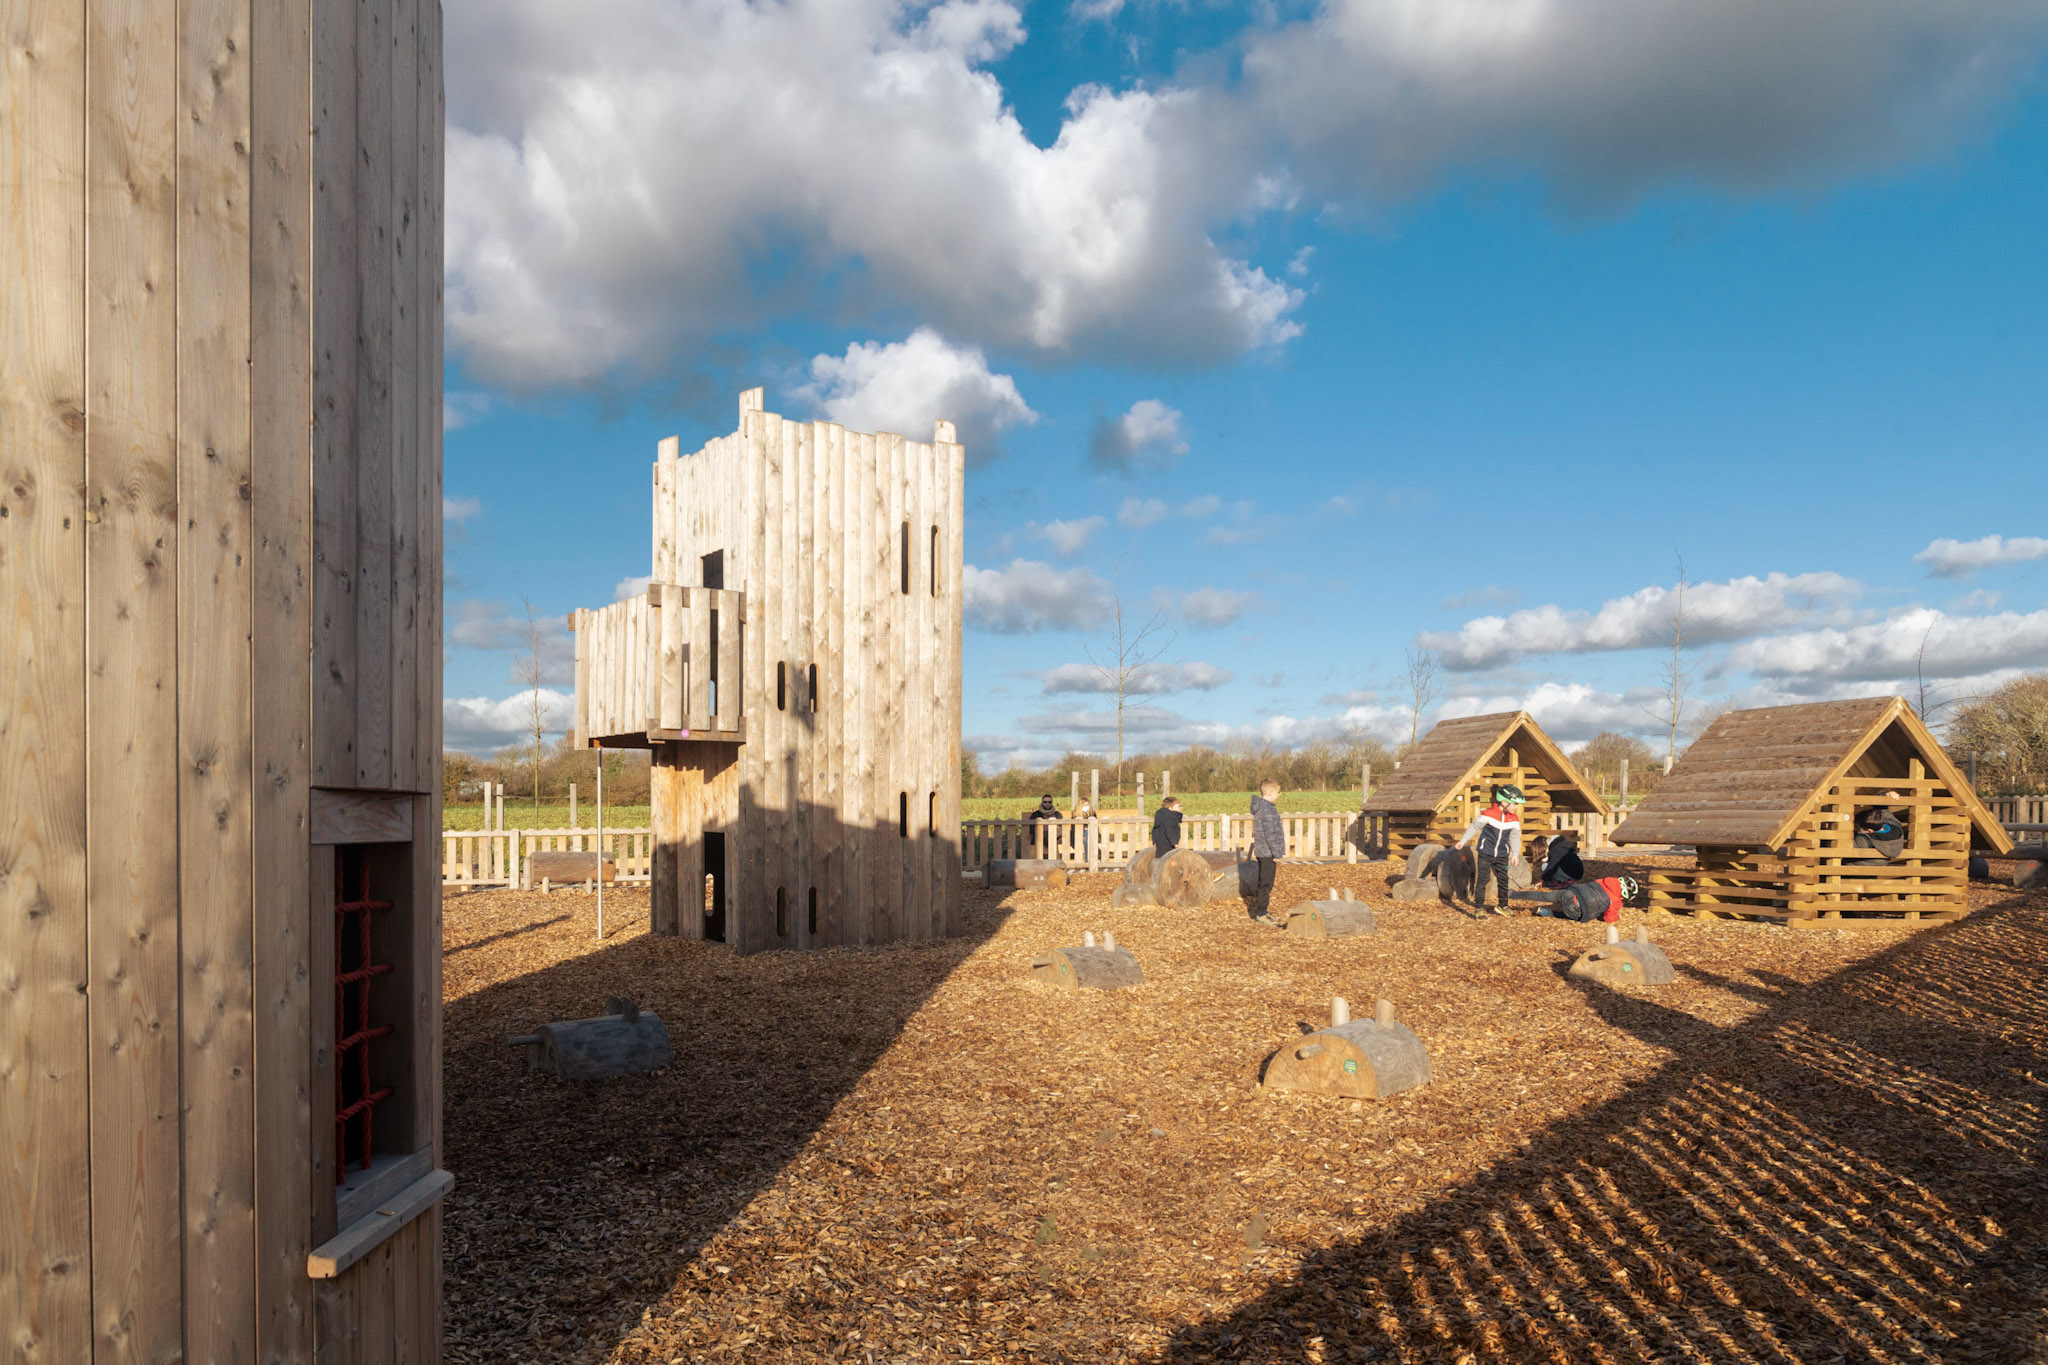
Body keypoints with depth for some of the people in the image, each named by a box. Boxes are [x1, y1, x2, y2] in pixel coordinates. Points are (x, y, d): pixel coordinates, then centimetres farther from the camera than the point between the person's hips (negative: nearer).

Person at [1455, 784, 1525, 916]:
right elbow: (1475, 826, -2)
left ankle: (1503, 906, 24)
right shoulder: (1488, 814, -14)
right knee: (1482, 879, -3)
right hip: (1485, 853, -4)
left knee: (1503, 880, 9)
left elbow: (1515, 837, 7)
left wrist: (1515, 853, -2)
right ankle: (1479, 907, 3)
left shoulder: (1514, 819, 0)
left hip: (1502, 855, 4)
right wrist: (1464, 840, 1)